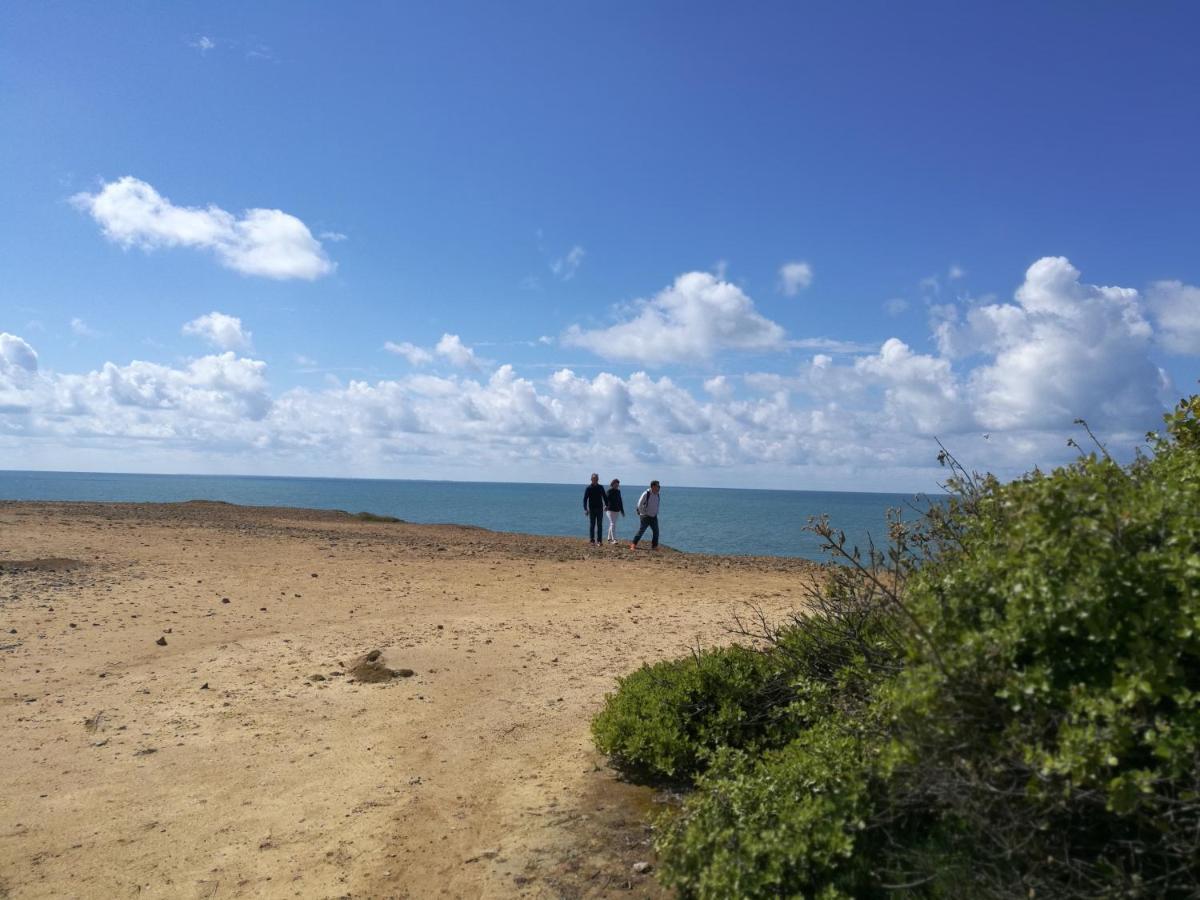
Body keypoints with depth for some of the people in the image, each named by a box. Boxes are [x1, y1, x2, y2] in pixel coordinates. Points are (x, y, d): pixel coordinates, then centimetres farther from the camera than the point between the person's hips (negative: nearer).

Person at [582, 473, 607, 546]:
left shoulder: (600, 488, 6)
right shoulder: (588, 488, -2)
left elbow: (604, 497, 13)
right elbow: (585, 499, -4)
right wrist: (585, 509, -13)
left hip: (600, 509, 2)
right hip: (592, 509, -2)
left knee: (599, 525, 1)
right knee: (592, 525, 1)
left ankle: (599, 541, 2)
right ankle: (592, 540, 6)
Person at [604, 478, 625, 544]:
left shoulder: (618, 491, 13)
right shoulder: (610, 491, -8)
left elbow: (620, 501, 19)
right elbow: (606, 499, -15)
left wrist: (622, 510, 20)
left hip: (617, 510, 7)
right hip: (611, 510, -7)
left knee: (612, 524, 13)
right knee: (612, 524, -11)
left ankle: (609, 539, 21)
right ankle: (614, 539, -15)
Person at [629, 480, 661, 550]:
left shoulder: (657, 495, 6)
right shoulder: (646, 494, -16)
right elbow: (639, 505, -14)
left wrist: (656, 513, 15)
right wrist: (643, 513, -10)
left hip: (654, 517, 6)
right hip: (646, 517, -6)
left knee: (656, 531, 1)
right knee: (641, 531, -5)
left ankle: (654, 546, 10)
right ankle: (633, 545, 5)